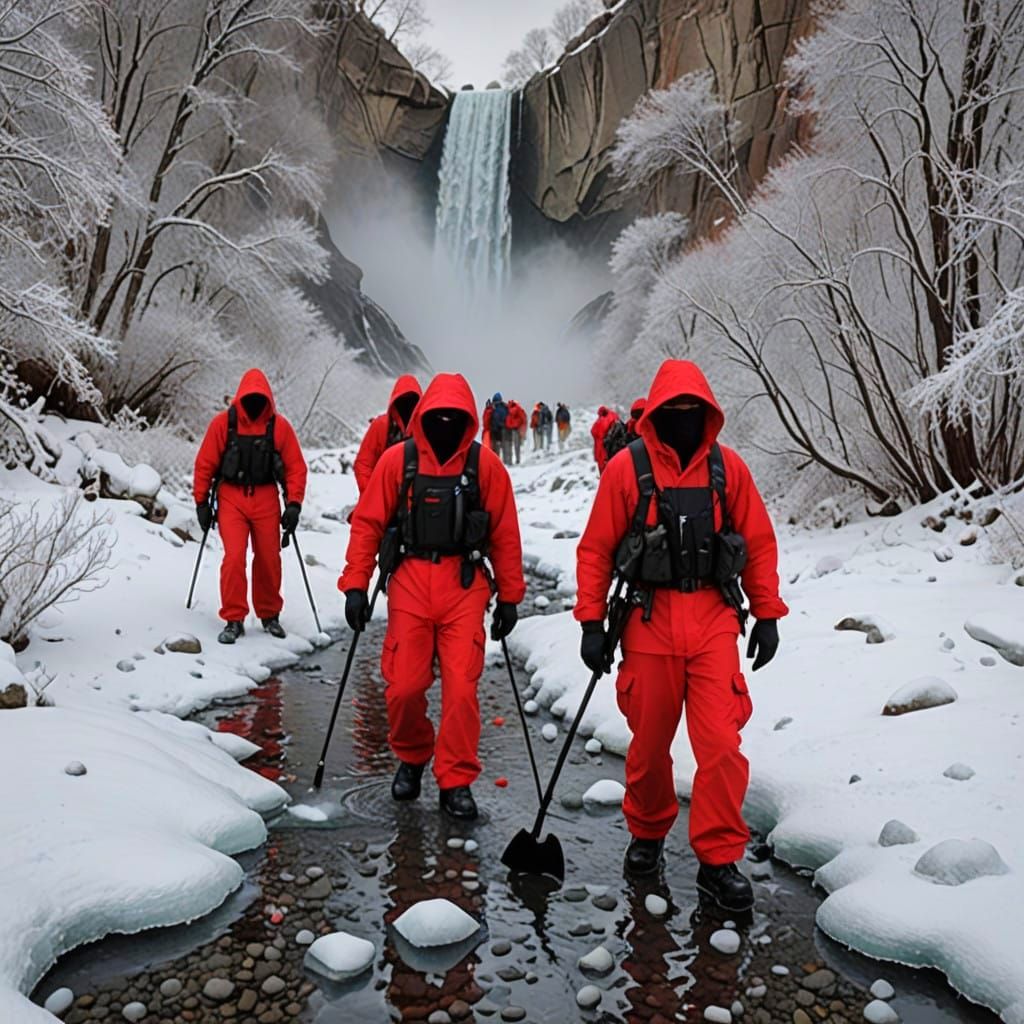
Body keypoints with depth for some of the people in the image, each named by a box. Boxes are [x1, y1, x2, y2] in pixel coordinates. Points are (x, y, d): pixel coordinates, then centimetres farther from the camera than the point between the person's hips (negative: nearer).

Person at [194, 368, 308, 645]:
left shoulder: (280, 426, -1)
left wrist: (294, 504, -5)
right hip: (231, 498, -1)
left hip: (266, 500, 1)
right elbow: (205, 464, 3)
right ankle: (234, 620, 3)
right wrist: (201, 502, 3)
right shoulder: (223, 423, -3)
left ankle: (270, 615, 26)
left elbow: (295, 467, 2)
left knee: (269, 560, 7)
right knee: (234, 558, -10)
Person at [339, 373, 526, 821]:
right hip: (410, 584, 1)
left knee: (461, 688, -5)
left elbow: (505, 535, 4)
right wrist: (355, 584, -2)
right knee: (404, 687, 1)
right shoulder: (397, 460, 1)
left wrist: (509, 597, 5)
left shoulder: (485, 464, 0)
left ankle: (456, 781, 14)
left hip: (464, 586, 0)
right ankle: (411, 757, 31)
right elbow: (367, 523, 3)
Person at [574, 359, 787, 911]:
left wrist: (767, 614, 7)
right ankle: (647, 833, 36)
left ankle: (719, 860, 12)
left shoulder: (727, 467, 3)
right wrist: (592, 623, -3)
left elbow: (759, 544, 9)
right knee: (650, 741, 11)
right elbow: (596, 549, 0)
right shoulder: (627, 467, -3)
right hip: (649, 620, -1)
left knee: (721, 742, -5)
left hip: (714, 620, 1)